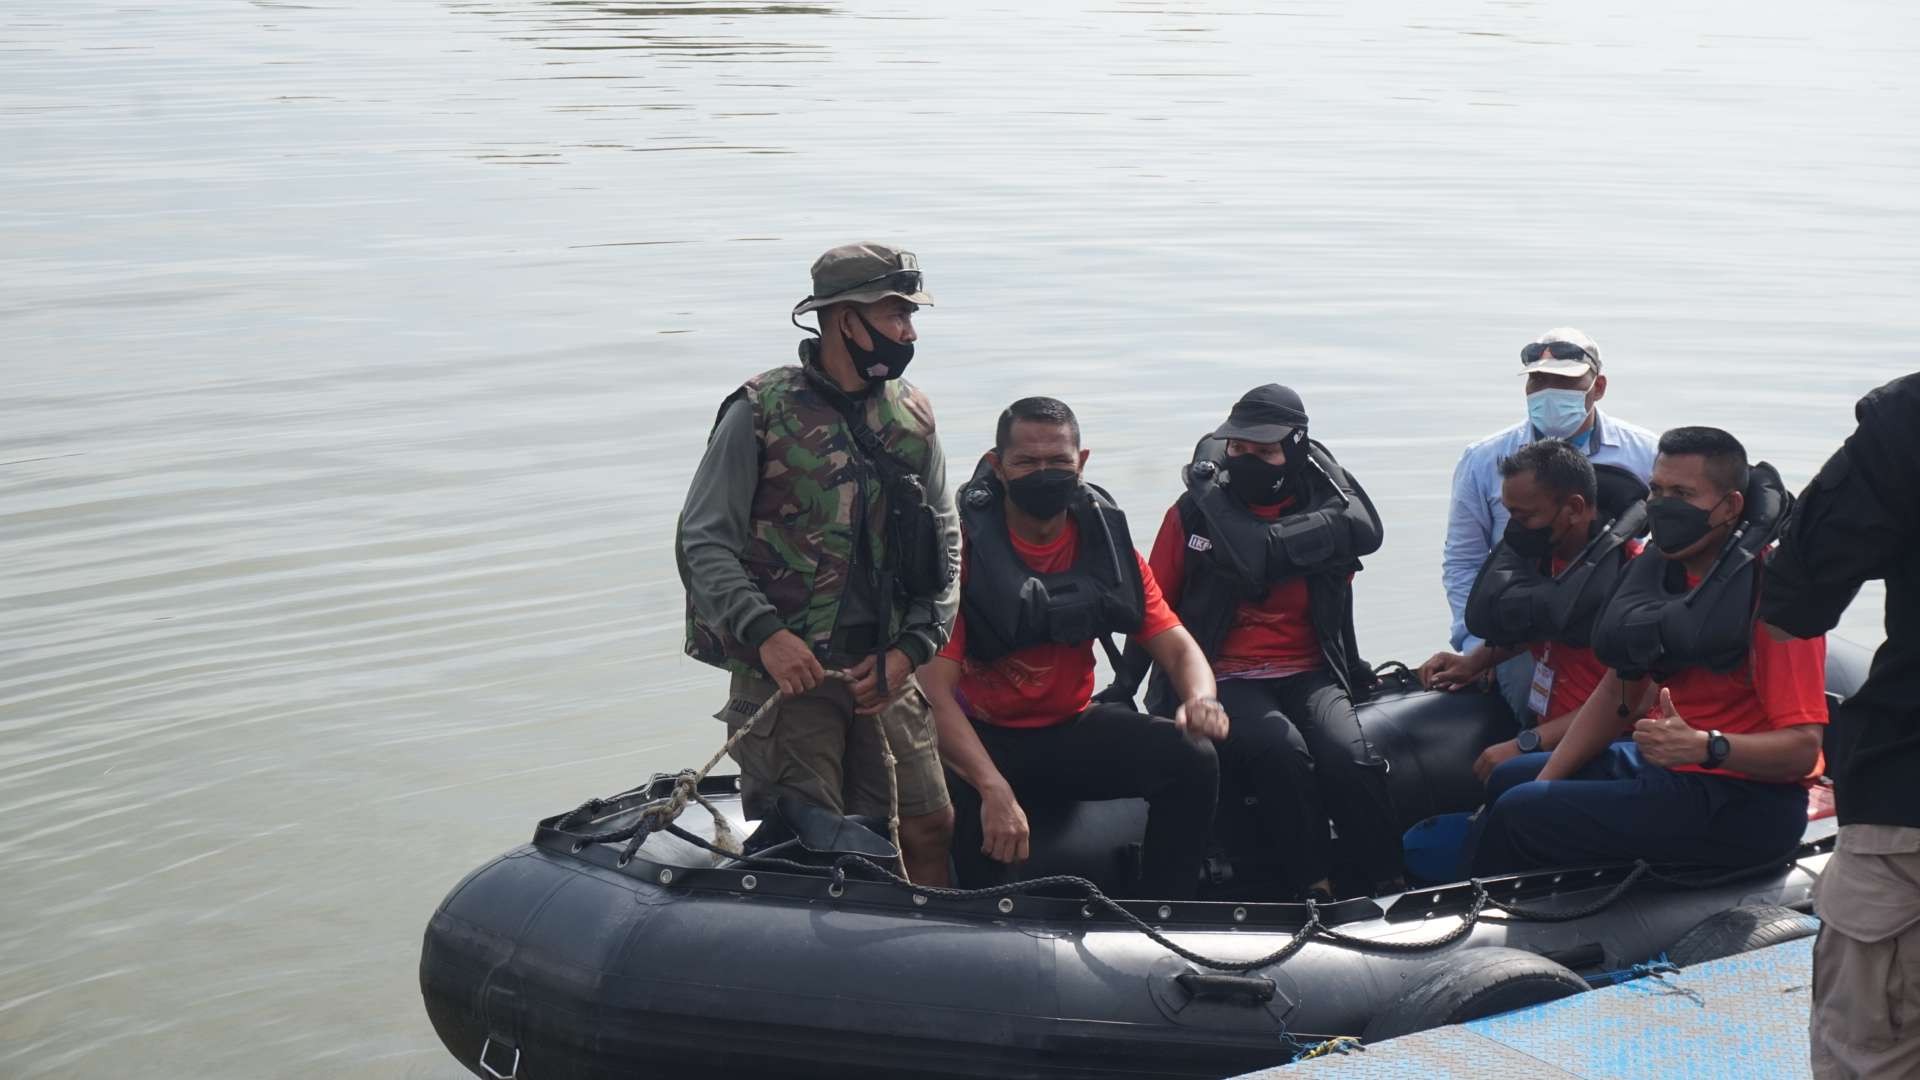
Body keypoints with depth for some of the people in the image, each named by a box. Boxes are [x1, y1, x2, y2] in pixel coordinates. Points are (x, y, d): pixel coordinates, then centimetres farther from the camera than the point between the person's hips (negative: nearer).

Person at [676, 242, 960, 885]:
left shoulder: (912, 417, 9)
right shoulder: (761, 414, -7)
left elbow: (944, 545, 11)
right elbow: (704, 542, -8)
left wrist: (910, 650, -1)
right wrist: (766, 635, -20)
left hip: (886, 668, 5)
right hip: (786, 668, -5)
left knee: (929, 828, 4)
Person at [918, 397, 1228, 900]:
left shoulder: (1107, 543, 1)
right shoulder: (963, 544, -14)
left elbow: (1176, 646, 1)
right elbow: (934, 686, -22)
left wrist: (1200, 698, -26)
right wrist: (993, 787, -37)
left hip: (1071, 727, 4)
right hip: (983, 735, -4)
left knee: (1192, 759, -20)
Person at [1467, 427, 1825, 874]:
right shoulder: (1658, 571, 8)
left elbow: (1802, 748, -23)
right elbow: (1618, 693, 15)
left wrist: (1705, 746, -38)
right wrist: (1545, 783, 6)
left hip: (1741, 805, -10)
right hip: (1662, 767, 10)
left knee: (1518, 816, -16)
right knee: (1510, 781, 19)